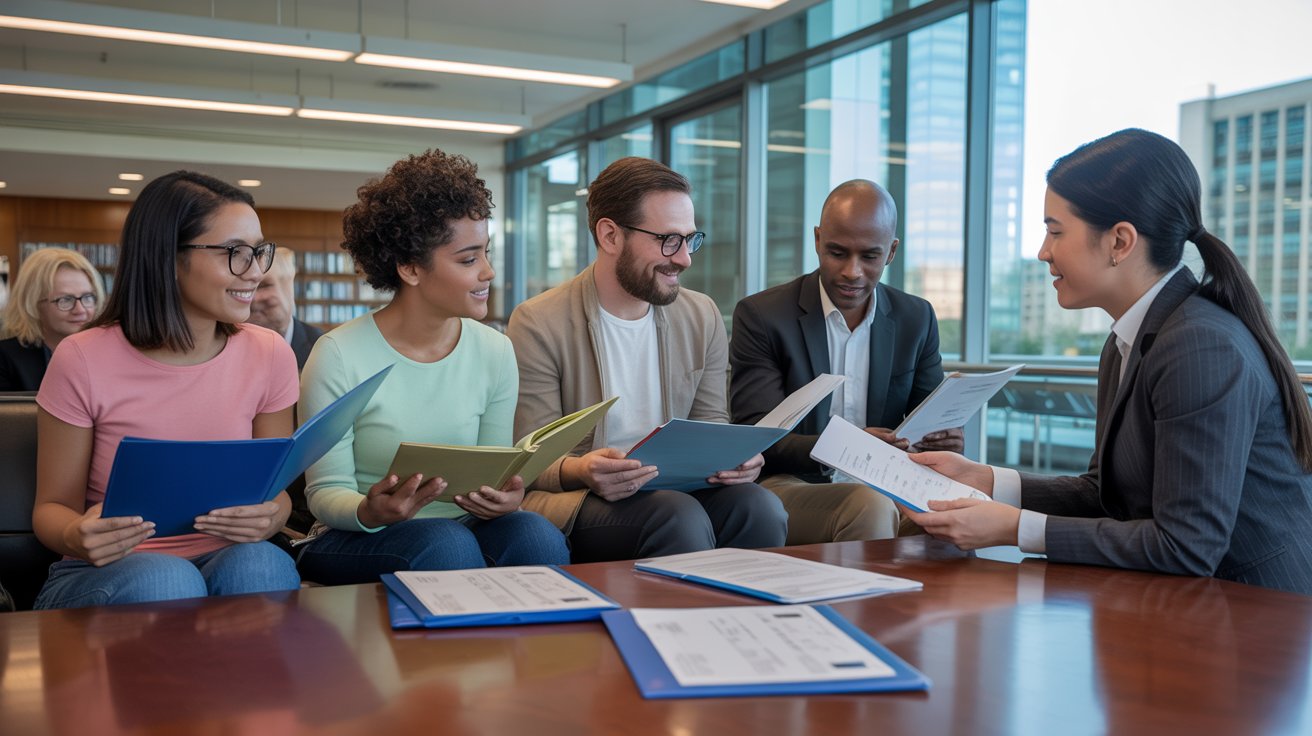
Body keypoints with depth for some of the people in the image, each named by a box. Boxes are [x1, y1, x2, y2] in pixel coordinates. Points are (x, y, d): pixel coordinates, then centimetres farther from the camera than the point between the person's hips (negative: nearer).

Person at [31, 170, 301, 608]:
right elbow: (53, 505, -1)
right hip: (105, 570, -2)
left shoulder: (270, 355, -2)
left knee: (261, 565, -32)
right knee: (164, 581, -36)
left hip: (225, 559, 2)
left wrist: (269, 518, -21)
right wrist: (76, 536, -27)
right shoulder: (83, 360, -10)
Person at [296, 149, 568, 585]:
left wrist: (506, 498, -19)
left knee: (536, 535, -28)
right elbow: (326, 492, -8)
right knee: (446, 543, -35)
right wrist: (369, 512, -31)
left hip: (461, 526, 3)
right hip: (358, 540, -3)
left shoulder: (495, 352, 1)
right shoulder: (340, 357, -11)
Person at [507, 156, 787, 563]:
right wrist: (578, 471, -30)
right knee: (680, 516, -34)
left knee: (760, 506, -25)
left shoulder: (703, 317, 10)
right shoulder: (538, 325, -7)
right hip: (577, 501, -5)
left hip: (677, 491, 5)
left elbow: (712, 423, 14)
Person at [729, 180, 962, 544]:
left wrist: (945, 439, -12)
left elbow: (932, 418, 14)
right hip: (787, 487, -4)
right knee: (870, 507, -35)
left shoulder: (916, 319, 10)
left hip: (882, 489, 4)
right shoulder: (761, 316, -4)